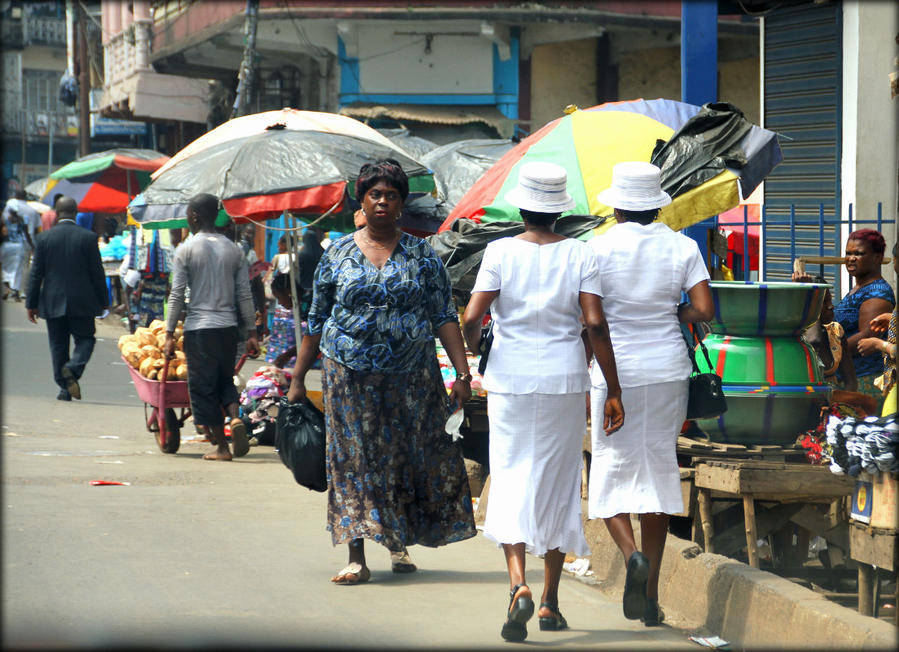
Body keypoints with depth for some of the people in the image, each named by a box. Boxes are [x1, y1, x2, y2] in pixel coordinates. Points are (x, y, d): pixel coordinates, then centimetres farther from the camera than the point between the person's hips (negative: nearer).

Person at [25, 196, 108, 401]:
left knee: (58, 345, 9)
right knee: (85, 339, 9)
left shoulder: (43, 238, -2)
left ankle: (64, 387, 8)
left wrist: (31, 304, 5)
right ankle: (73, 368, -19)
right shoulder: (88, 238, -5)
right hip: (82, 303, -1)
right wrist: (102, 301, 8)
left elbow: (36, 274, -1)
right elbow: (97, 272, -2)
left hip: (53, 303, 1)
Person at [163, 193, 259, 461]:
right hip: (228, 327, 4)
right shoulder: (233, 250, 7)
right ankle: (235, 418, -8)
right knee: (225, 379, 19)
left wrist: (169, 334, -2)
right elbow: (245, 295, 7)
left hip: (199, 328, -4)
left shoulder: (186, 249, -5)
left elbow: (177, 295, -6)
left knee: (203, 387, 4)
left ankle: (220, 445, 5)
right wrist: (251, 333, 11)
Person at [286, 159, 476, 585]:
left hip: (412, 374, 0)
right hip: (350, 374, 0)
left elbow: (444, 318, 1)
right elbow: (316, 320, 8)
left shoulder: (422, 255, 3)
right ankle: (356, 557, -4)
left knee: (410, 458, 5)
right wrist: (298, 378, 6)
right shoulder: (338, 254, 4)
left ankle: (400, 544, 24)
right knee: (355, 460, -3)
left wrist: (463, 373, -8)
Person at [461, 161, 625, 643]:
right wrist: (614, 392, -4)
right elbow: (596, 324, -8)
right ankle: (550, 602, 16)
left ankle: (518, 583, -22)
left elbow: (472, 318, -11)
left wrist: (469, 352, 12)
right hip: (566, 382, 1)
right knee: (559, 483, 12)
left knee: (510, 478, 0)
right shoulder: (580, 256, -1)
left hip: (510, 381, -1)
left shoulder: (500, 253, -4)